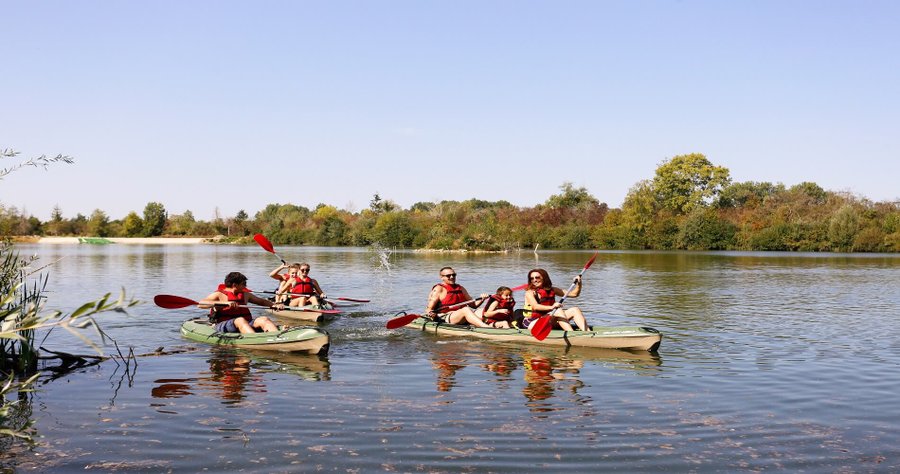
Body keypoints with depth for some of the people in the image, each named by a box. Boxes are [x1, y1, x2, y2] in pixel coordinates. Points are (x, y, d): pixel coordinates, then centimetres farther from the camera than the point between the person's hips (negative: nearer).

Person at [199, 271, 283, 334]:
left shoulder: (245, 295, 23)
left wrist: (274, 305, 10)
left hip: (247, 323, 5)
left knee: (264, 319, -21)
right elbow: (200, 304, -12)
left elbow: (261, 301, 33)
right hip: (224, 325, -5)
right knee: (240, 320, -37)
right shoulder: (219, 294, 4)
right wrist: (226, 303, -23)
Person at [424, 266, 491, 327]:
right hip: (444, 319, -7)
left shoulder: (461, 288, 21)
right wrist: (430, 314, -27)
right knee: (466, 309, -32)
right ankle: (487, 327, -51)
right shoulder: (438, 289, 1)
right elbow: (429, 309, -5)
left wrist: (481, 299, 5)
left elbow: (473, 304, 24)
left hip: (463, 320, 7)